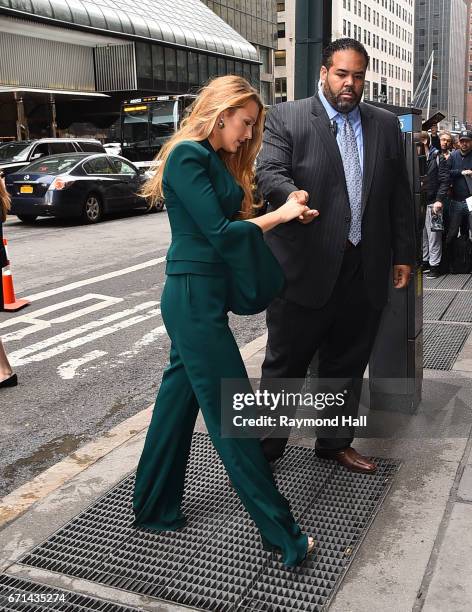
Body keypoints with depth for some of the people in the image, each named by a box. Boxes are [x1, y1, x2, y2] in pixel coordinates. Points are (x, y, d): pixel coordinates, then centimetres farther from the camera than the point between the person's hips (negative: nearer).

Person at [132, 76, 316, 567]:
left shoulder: (216, 159, 16)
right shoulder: (188, 156, -14)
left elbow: (230, 222, 11)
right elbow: (220, 232, -18)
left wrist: (288, 212, 1)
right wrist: (280, 214, -8)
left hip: (199, 299, 10)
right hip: (195, 297, -10)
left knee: (180, 399, 16)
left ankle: (153, 509, 31)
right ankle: (280, 534, 8)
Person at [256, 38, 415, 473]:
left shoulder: (386, 125, 12)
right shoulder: (286, 118, 0)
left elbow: (399, 195, 13)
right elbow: (269, 172, -12)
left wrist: (404, 255, 10)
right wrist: (291, 194, -34)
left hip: (365, 270, 4)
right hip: (305, 268, -4)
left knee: (347, 364, 15)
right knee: (285, 363, 6)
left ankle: (336, 443, 33)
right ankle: (267, 447, 21)